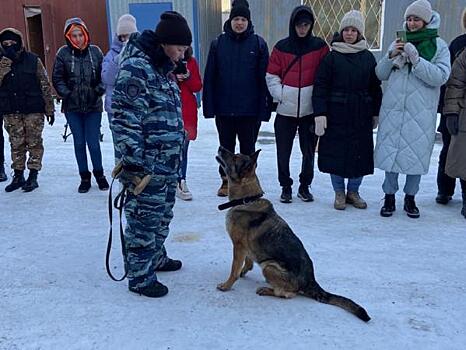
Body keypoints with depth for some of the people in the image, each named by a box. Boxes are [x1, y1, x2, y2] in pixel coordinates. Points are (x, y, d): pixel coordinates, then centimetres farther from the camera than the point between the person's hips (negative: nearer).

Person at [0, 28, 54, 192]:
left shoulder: (33, 60, -2)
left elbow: (45, 85, 0)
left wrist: (50, 109, -1)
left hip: (34, 110, -2)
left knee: (34, 143, 2)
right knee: (16, 144, 8)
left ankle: (33, 176, 11)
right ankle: (18, 175, 19)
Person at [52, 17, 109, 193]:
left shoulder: (95, 51, -2)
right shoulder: (63, 53, -3)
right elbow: (57, 79, 2)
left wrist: (99, 90, -9)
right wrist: (67, 93, -9)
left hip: (93, 106, -1)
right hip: (72, 107, 1)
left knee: (93, 142, 0)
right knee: (79, 143, 8)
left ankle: (99, 174, 22)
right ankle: (84, 177, 22)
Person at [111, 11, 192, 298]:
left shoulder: (163, 67, 14)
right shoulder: (135, 68, -16)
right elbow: (125, 120, -20)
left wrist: (177, 154, 23)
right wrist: (132, 164, -20)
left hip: (169, 164, 9)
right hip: (147, 166, -9)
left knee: (163, 216, 21)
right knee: (144, 220, 2)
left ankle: (156, 258, 40)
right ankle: (139, 276, 16)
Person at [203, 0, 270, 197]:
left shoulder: (258, 43, -1)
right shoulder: (219, 43, 2)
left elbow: (263, 77, -3)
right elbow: (210, 77, 1)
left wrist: (263, 107, -8)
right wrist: (209, 105, -5)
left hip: (250, 109, -1)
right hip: (224, 108, 2)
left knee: (248, 147, 10)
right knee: (226, 147, 13)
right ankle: (226, 181, 28)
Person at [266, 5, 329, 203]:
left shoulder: (320, 46, 4)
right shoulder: (281, 47, 5)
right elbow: (271, 76, 6)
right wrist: (280, 94, -7)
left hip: (310, 109, 0)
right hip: (286, 109, 0)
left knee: (309, 150, 7)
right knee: (283, 151, 4)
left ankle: (305, 186, 23)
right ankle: (285, 187, 19)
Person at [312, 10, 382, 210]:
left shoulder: (368, 57, 8)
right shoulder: (332, 57, 0)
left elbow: (375, 87, 11)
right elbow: (320, 86, -5)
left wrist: (376, 113, 9)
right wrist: (320, 113, -13)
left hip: (361, 116, 3)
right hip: (337, 114, -2)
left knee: (360, 154, 5)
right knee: (336, 153, 2)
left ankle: (353, 192, 23)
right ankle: (339, 193, 19)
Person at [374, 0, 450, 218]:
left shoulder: (438, 45, 2)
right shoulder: (398, 43, 10)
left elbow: (440, 77, -10)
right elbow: (380, 74, 9)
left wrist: (416, 59, -18)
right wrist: (391, 57, -9)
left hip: (421, 112, -2)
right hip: (393, 109, 2)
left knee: (416, 154, 5)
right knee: (390, 152, 3)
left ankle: (410, 198, 21)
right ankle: (389, 197, 17)